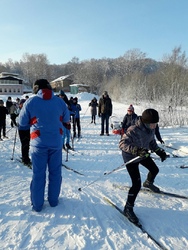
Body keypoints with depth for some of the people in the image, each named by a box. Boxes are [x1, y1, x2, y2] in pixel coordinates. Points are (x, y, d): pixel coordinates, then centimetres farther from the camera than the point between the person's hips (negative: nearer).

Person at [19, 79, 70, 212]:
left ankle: (37, 204, 18)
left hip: (38, 142, -1)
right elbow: (66, 119, 11)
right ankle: (53, 200, 26)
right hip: (56, 142, 1)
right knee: (55, 172, 15)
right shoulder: (60, 101, -1)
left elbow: (22, 122, 1)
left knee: (38, 173, 9)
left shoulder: (30, 102, -6)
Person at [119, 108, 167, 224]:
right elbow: (122, 143, -39)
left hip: (144, 155, 8)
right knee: (137, 184, -13)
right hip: (131, 158, -8)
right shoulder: (133, 130, -34)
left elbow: (152, 142, 6)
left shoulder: (151, 129, -10)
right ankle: (128, 208, 5)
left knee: (155, 170, 27)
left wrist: (159, 151, -6)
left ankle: (148, 183, 62)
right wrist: (136, 150, -51)